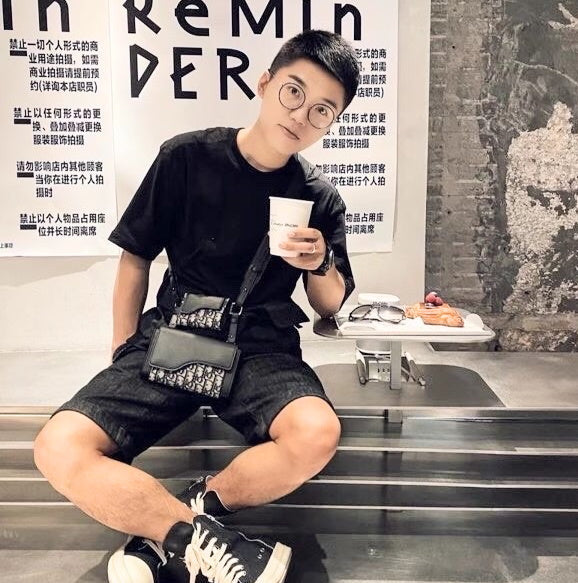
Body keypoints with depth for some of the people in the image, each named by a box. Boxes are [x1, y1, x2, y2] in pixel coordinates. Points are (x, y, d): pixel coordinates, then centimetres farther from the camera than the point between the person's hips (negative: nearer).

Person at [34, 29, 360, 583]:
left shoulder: (320, 199, 2)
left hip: (262, 346, 1)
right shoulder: (186, 157, -3)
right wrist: (124, 357, 6)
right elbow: (136, 256, 7)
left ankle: (164, 529, -8)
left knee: (317, 434, -31)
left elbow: (331, 305, 12)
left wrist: (320, 265, -11)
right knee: (59, 448, -22)